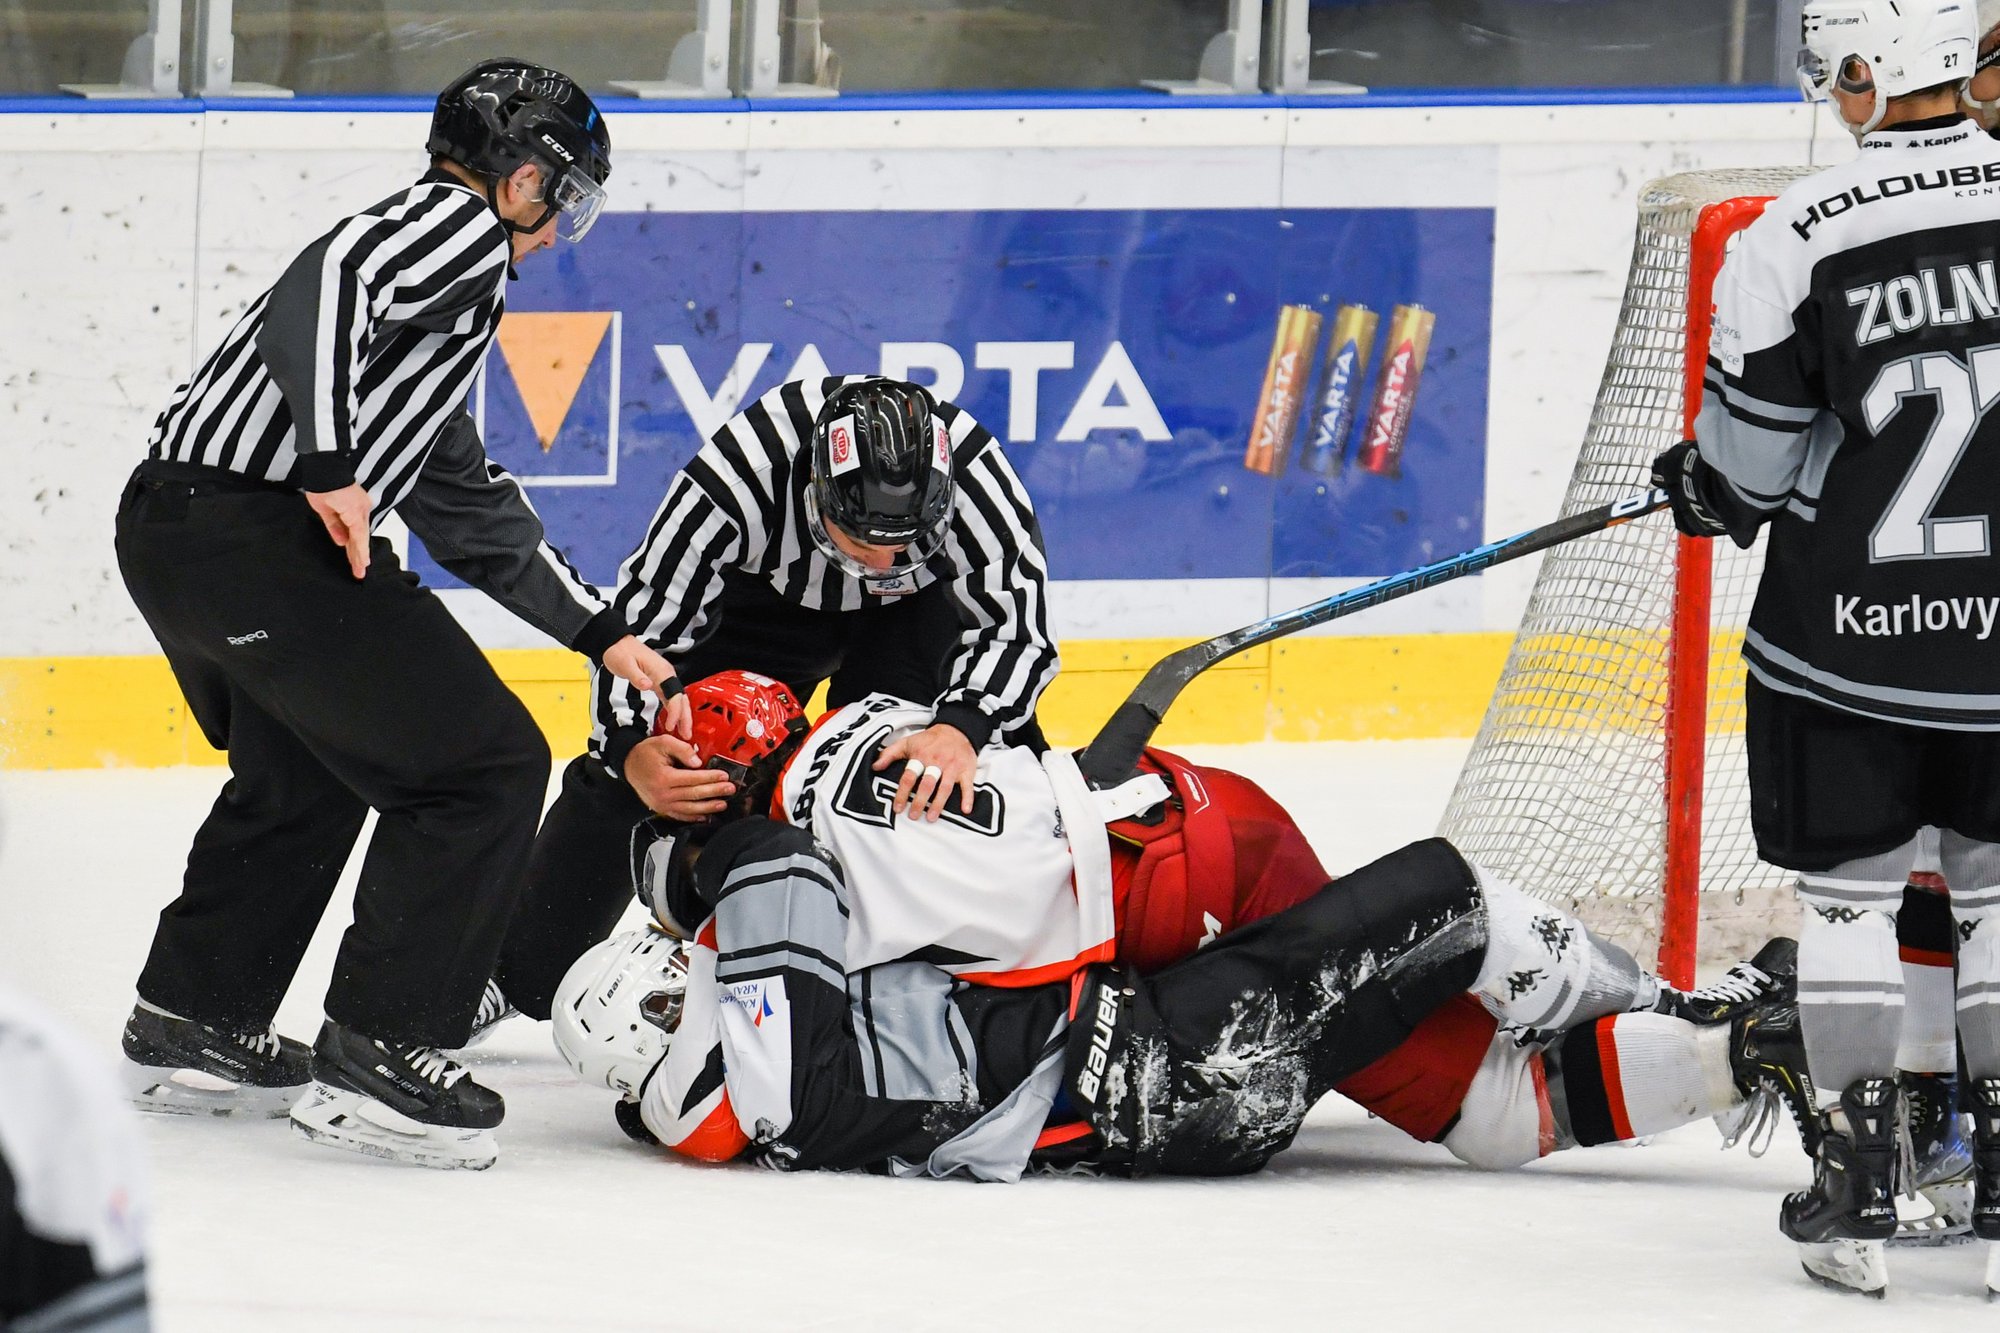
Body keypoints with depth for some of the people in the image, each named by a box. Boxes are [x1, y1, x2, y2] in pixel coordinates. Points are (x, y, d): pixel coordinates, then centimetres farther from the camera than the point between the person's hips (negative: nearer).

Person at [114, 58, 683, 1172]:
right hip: (255, 527, -10)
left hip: (174, 534, 10)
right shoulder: (461, 225, 0)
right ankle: (375, 1058, -6)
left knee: (304, 775, 31)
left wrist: (602, 632, 35)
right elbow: (328, 285, -22)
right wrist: (331, 465, -29)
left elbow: (465, 504, 34)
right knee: (484, 764, -6)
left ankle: (192, 1027, 39)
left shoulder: (440, 242, 30)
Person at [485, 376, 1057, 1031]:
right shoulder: (734, 479, -41)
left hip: (917, 610, 0)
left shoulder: (973, 472, -40)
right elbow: (639, 627, -30)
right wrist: (632, 750, -49)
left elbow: (1018, 630, -32)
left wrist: (962, 727, -52)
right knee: (628, 774, -5)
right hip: (759, 600, 0)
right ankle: (506, 971, 13)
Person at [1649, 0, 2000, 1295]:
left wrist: (1711, 488, 16)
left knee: (1850, 894, 11)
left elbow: (1748, 462, -5)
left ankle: (1859, 1190, 9)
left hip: (1852, 633, -2)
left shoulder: (1797, 240, -14)